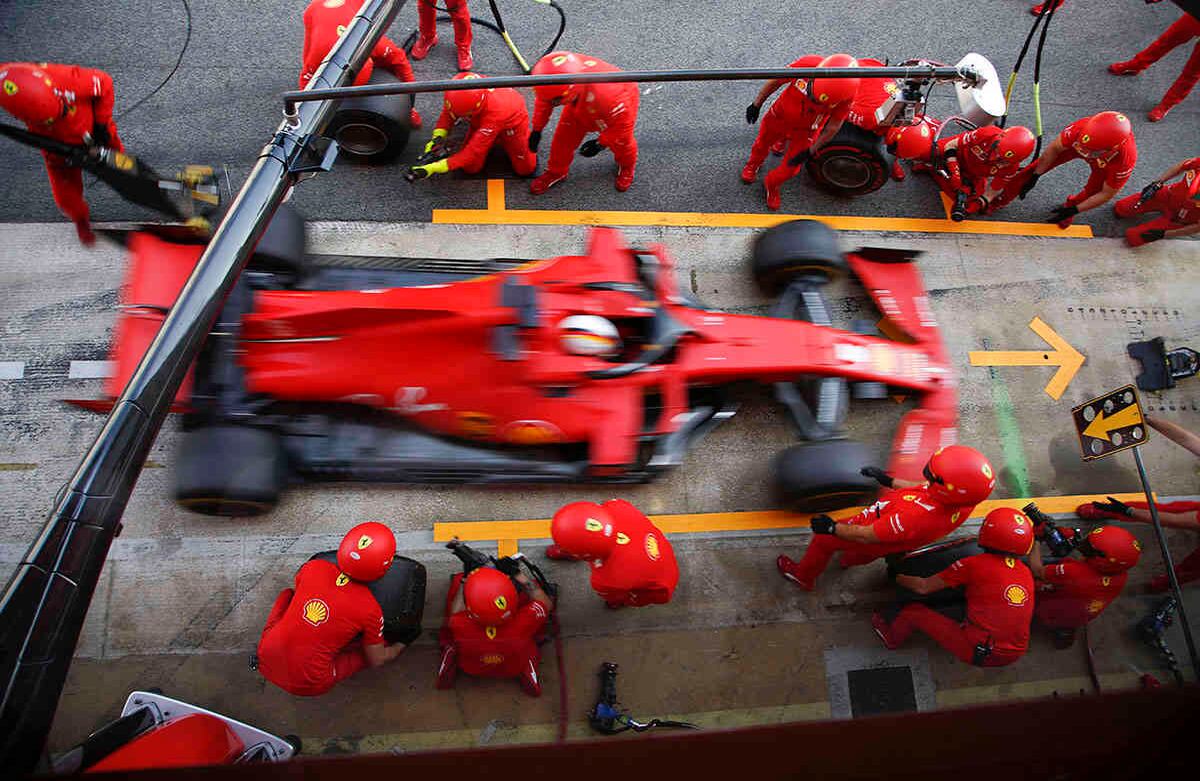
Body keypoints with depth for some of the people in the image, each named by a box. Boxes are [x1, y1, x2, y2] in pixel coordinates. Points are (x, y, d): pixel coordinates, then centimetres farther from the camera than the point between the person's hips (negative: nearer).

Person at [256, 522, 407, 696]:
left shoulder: (313, 567, -8)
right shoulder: (370, 609, -15)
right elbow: (376, 661, 0)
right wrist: (399, 648, 20)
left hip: (266, 662, 4)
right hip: (307, 686, -3)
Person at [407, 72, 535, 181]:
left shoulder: (493, 114, -47)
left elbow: (472, 152, -43)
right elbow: (448, 112, -13)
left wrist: (434, 168, -46)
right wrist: (438, 136, -30)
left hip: (512, 118, -4)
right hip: (481, 119, 4)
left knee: (525, 169, -6)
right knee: (470, 168, -4)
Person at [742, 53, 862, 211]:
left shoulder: (846, 96, -34)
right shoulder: (808, 64, -37)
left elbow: (833, 127, -19)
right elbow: (776, 81, -19)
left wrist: (809, 152, -15)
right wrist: (757, 105, -9)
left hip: (805, 131, 0)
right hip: (780, 115, 0)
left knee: (790, 168, 11)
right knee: (762, 143, 26)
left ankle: (772, 186, 45)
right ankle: (754, 163, 61)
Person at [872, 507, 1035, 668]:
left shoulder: (974, 564, -14)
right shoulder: (1026, 572, 0)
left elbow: (923, 587, -6)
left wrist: (897, 577, 13)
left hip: (979, 652, -6)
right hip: (1016, 655, 6)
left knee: (913, 611, 10)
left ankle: (891, 638, 37)